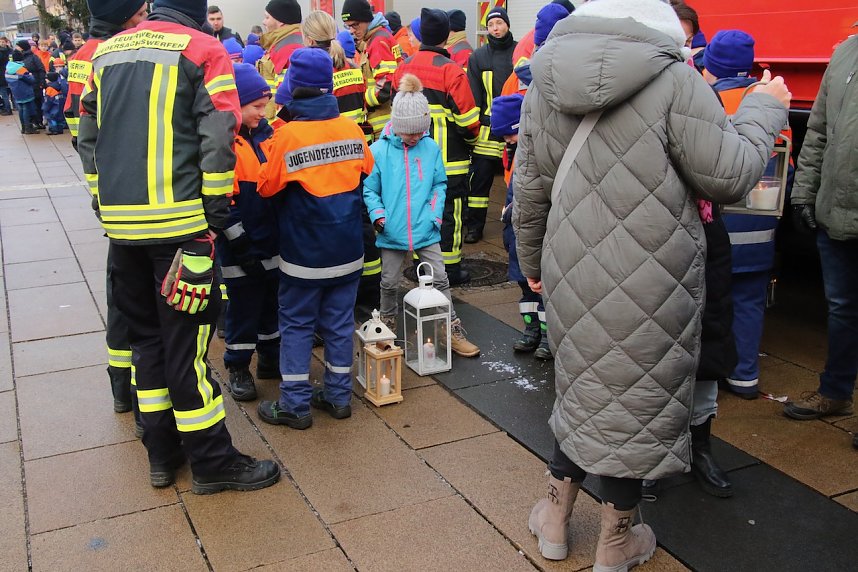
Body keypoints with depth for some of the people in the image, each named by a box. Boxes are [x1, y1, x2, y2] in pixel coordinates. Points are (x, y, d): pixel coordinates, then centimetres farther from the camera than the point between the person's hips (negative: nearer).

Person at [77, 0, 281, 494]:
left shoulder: (107, 52, 15)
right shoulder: (203, 50, -4)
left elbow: (89, 137, 18)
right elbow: (217, 142, -12)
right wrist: (216, 212, -5)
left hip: (121, 220, 6)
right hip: (179, 220, -6)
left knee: (146, 331, 16)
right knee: (187, 340, 0)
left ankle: (162, 453, 25)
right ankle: (213, 461, 11)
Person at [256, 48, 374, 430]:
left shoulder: (287, 136, -16)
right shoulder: (350, 128, -4)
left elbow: (267, 187, -6)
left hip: (303, 254, -4)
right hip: (348, 250, 4)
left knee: (296, 325, 8)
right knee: (339, 323, 13)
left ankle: (295, 404, 13)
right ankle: (338, 396, 22)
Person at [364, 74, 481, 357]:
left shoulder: (431, 148, -1)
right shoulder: (378, 150, -9)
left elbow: (439, 185, 8)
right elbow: (369, 189, -2)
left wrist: (435, 213, -4)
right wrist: (378, 214, -15)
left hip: (425, 229, 1)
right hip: (392, 232, -1)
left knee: (440, 279, 4)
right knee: (389, 283, 14)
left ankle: (454, 331, 13)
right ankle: (388, 327, 36)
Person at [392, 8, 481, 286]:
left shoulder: (404, 68, 2)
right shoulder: (451, 70, -15)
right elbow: (467, 118, -14)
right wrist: (471, 139, 5)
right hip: (449, 159, -6)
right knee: (449, 212, 4)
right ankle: (450, 268, 10)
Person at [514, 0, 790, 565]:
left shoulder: (544, 82, 3)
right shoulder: (674, 79, -14)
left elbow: (530, 190, 8)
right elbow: (728, 177, -8)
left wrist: (532, 262, 21)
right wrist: (764, 110, 8)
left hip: (573, 276, 5)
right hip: (649, 282, -5)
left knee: (582, 387, 23)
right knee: (636, 397, 12)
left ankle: (554, 520, 36)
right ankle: (615, 544, 30)